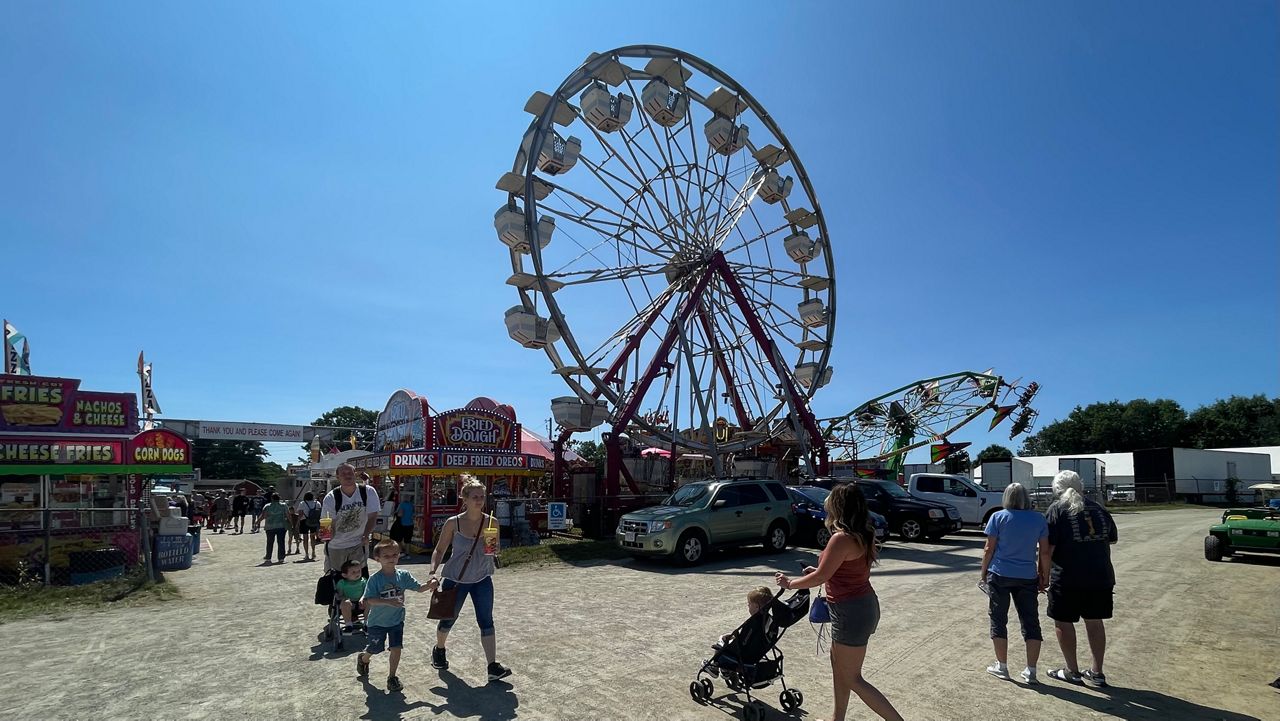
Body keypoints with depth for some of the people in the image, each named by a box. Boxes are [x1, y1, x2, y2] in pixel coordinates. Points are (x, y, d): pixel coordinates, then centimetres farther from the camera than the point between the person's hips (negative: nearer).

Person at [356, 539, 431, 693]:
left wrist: (429, 586, -30)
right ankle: (363, 659, 52)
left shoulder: (403, 575, -11)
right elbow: (370, 600, -25)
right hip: (377, 621, -2)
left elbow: (419, 588, -8)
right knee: (375, 649, 16)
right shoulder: (375, 578, -20)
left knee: (396, 648, -4)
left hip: (397, 620, 2)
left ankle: (392, 677, 17)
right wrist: (389, 602, -38)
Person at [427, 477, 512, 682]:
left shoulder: (491, 522, -7)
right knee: (448, 619, 15)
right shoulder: (453, 523, -12)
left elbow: (496, 552, 3)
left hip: (482, 580, 1)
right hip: (455, 579, -1)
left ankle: (493, 666, -1)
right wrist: (433, 572, -14)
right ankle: (439, 650, 45)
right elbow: (440, 550, -1)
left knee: (486, 622, -4)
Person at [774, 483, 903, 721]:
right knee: (838, 664, 23)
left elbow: (820, 577, -17)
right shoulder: (864, 534, 3)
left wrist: (790, 583, -3)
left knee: (852, 679, 6)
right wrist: (818, 570, 18)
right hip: (862, 604, 9)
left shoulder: (842, 538, -24)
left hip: (851, 612, -9)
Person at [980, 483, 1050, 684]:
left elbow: (989, 549, -6)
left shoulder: (998, 517, -6)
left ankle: (1002, 666, 15)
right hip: (1028, 577, 2)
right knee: (1031, 622, 11)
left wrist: (983, 572, 6)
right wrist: (1045, 577, 12)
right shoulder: (1038, 519, 1)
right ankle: (1031, 671, 11)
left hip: (1000, 576, -2)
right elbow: (1044, 552, 2)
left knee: (999, 620, 9)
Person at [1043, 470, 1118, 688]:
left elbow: (1048, 548, -12)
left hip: (1068, 578, -5)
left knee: (1063, 622, 8)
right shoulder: (1098, 509, 7)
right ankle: (1096, 674, 21)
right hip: (1100, 575, 6)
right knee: (1095, 622, 15)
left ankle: (1072, 671, 15)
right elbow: (1113, 539, 20)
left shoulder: (1056, 510, -8)